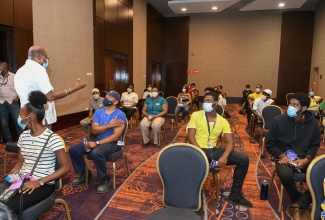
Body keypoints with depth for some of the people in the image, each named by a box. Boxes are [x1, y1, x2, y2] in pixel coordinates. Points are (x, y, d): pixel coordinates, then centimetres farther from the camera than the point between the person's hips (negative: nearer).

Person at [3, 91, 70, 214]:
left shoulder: (52, 138, -14)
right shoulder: (24, 136, 8)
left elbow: (65, 167, -14)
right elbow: (20, 161, 18)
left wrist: (40, 182, -19)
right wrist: (15, 170, -5)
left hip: (43, 185, -6)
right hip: (22, 180, 6)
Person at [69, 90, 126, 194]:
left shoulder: (120, 115, -13)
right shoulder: (98, 112, 6)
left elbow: (116, 136, -20)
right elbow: (94, 130, -6)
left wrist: (97, 143, -25)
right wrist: (110, 125, -19)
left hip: (114, 143, -6)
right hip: (98, 140, 7)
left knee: (96, 153, -37)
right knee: (73, 149, -8)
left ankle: (105, 179, -11)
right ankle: (84, 173, 16)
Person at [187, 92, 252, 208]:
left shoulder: (223, 121, 9)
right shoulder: (196, 115, 1)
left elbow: (230, 142, 0)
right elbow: (190, 136, -8)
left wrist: (225, 156, -21)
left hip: (214, 150, 4)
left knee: (244, 159, -9)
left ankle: (235, 194, 7)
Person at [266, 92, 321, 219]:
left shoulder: (313, 123, 2)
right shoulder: (279, 120, -5)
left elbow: (314, 146, 10)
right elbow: (269, 144, 1)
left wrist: (307, 159, -10)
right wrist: (281, 155, -16)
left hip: (304, 158, 3)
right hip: (285, 157, -2)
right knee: (285, 175, -35)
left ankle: (297, 206, -11)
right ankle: (303, 205, -3)